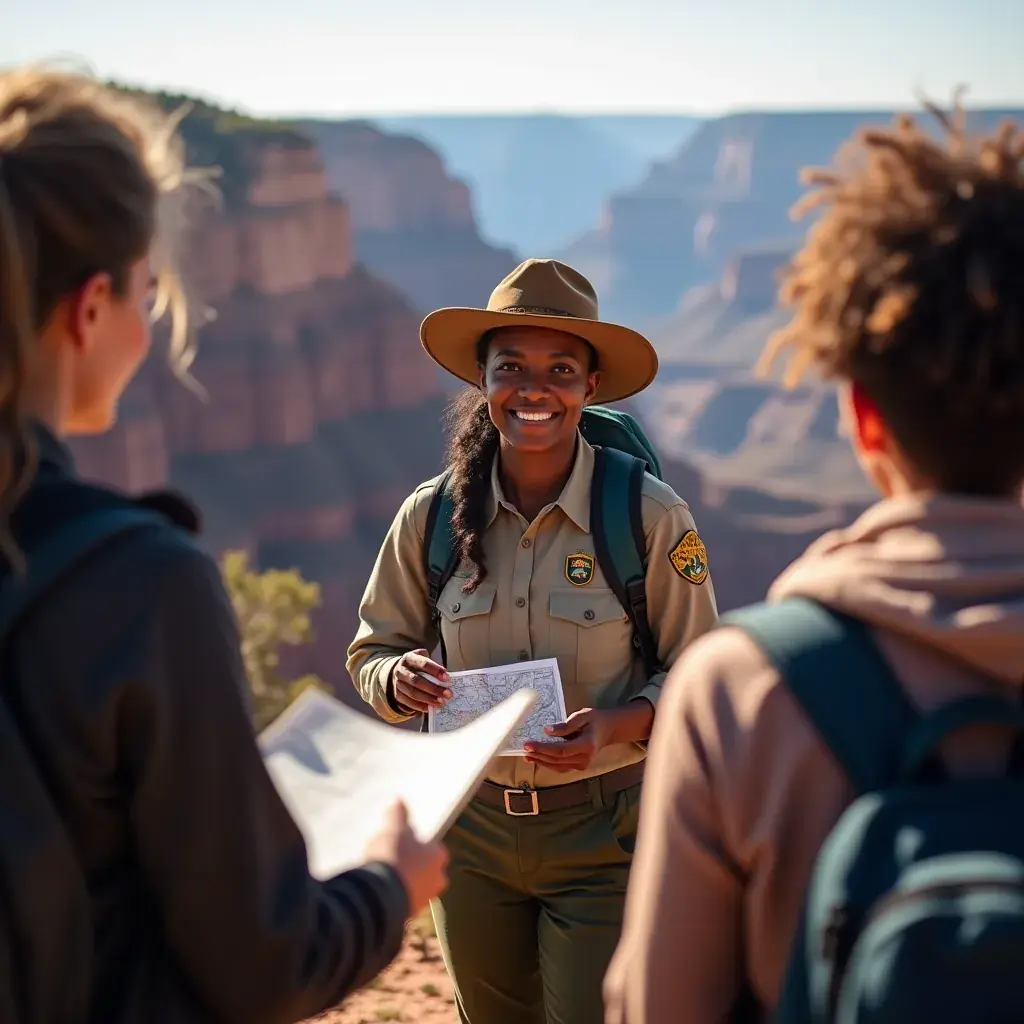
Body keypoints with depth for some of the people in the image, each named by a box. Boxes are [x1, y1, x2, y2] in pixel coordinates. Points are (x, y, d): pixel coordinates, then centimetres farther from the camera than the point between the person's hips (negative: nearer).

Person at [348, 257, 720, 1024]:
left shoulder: (650, 516, -12)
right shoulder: (431, 517, -3)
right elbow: (372, 652, 8)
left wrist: (619, 723, -24)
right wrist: (402, 679, -16)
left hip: (603, 834, -3)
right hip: (472, 827, 4)